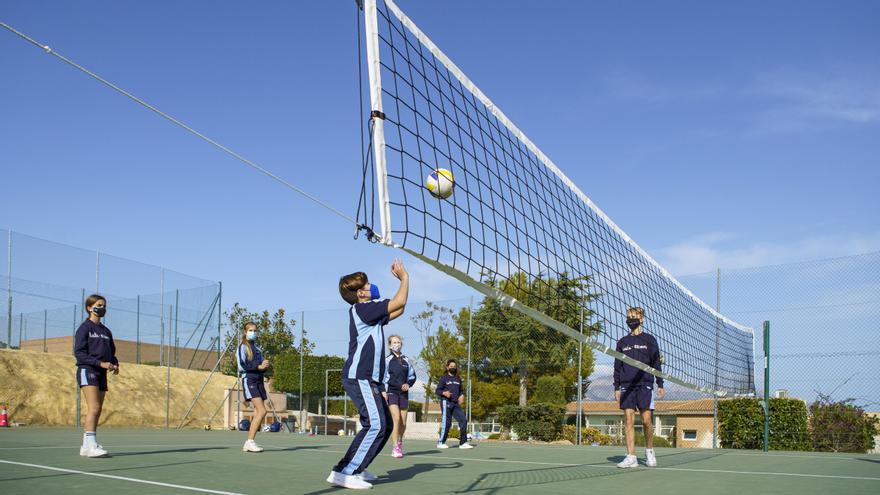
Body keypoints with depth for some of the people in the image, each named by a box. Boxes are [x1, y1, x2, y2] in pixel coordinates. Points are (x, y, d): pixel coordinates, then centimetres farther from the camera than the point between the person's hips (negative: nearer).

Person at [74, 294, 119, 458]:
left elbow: (111, 352, 21)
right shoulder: (85, 328, -3)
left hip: (102, 373, 7)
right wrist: (100, 363, -20)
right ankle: (91, 445, -20)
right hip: (87, 370, -7)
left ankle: (86, 446, 8)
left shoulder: (106, 331, 17)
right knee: (94, 408, -17)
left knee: (97, 410, 4)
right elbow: (79, 353, -10)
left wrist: (115, 364, -1)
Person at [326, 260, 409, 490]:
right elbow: (399, 302, -12)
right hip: (359, 377, -10)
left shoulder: (369, 311, 18)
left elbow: (398, 310, 26)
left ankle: (355, 468, 16)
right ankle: (343, 472, -18)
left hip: (367, 378, 10)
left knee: (385, 425, 11)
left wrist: (402, 279, 22)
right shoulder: (362, 309, -11)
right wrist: (405, 277, 3)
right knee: (376, 426, -17)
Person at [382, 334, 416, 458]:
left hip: (403, 393, 4)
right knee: (396, 418, -19)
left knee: (403, 422, 5)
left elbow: (412, 376, 16)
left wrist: (408, 384, -2)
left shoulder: (406, 360, 10)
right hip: (391, 392, -4)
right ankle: (396, 448, -17)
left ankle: (400, 442, 29)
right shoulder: (387, 360, 0)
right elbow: (383, 377, -4)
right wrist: (383, 391, -13)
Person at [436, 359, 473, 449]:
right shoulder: (444, 378, 3)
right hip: (446, 402, -5)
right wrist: (444, 393, -21)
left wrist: (462, 396, 4)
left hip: (456, 404, 5)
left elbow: (461, 390, 26)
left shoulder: (458, 379, 19)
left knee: (463, 420, -7)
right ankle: (441, 443, 5)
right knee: (446, 422, -8)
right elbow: (438, 390, 0)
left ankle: (463, 443, -4)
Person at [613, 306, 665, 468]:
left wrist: (660, 385, 1)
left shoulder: (649, 340, 7)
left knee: (646, 420, -5)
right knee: (629, 421, -3)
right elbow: (617, 366, 14)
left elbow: (656, 363, 6)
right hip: (626, 386, 2)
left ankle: (650, 452, 16)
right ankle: (631, 457, -3)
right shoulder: (622, 342, 14)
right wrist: (616, 387, 7)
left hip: (645, 385, -2)